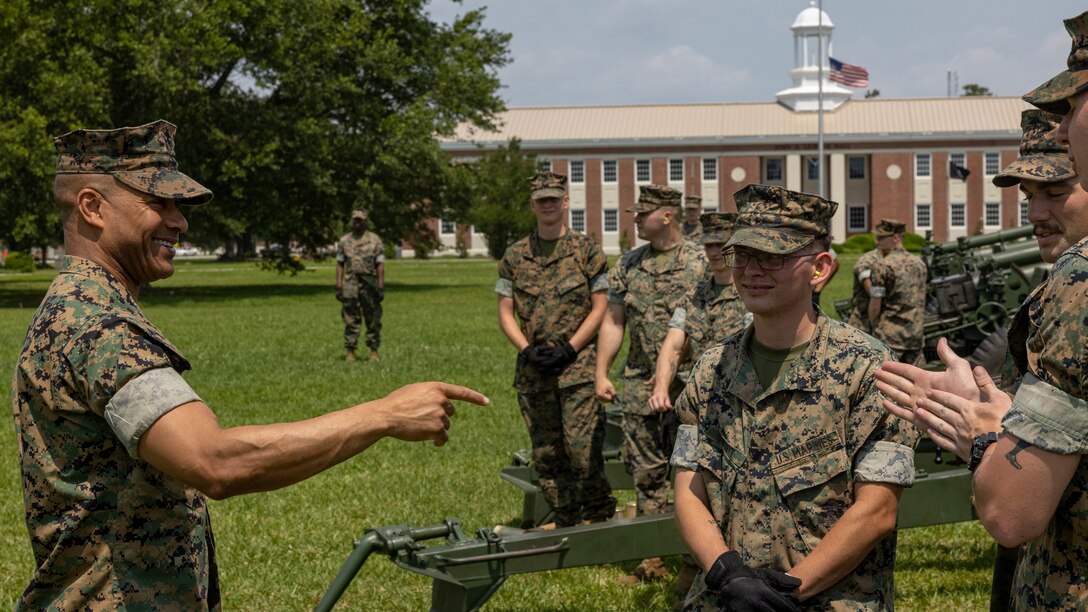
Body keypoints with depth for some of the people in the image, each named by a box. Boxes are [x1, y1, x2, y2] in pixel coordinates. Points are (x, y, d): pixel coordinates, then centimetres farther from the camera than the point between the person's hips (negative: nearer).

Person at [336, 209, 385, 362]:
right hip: (350, 285, 1)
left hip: (370, 285, -1)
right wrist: (338, 287, -1)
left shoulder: (375, 240, 1)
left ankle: (374, 352, 8)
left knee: (373, 320, 2)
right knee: (351, 321, 1)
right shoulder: (344, 241, 7)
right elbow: (340, 265, 8)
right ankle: (350, 352, 3)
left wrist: (381, 288, -8)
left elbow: (380, 266, -1)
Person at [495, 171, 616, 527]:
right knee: (546, 454, 7)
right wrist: (527, 349, -6)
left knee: (582, 448, -11)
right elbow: (505, 312, 10)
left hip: (579, 365, -4)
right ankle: (565, 522, 19)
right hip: (533, 371, 4)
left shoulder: (587, 250, 1)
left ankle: (600, 518, 8)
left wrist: (569, 348, -11)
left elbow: (600, 307, -1)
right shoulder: (515, 256, 10)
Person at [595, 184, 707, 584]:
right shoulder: (628, 264, 9)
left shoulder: (699, 262, -4)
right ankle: (653, 557, 14)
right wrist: (601, 373, 6)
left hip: (687, 383, -4)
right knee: (645, 470, 6)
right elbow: (613, 321, 12)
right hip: (640, 382, 4)